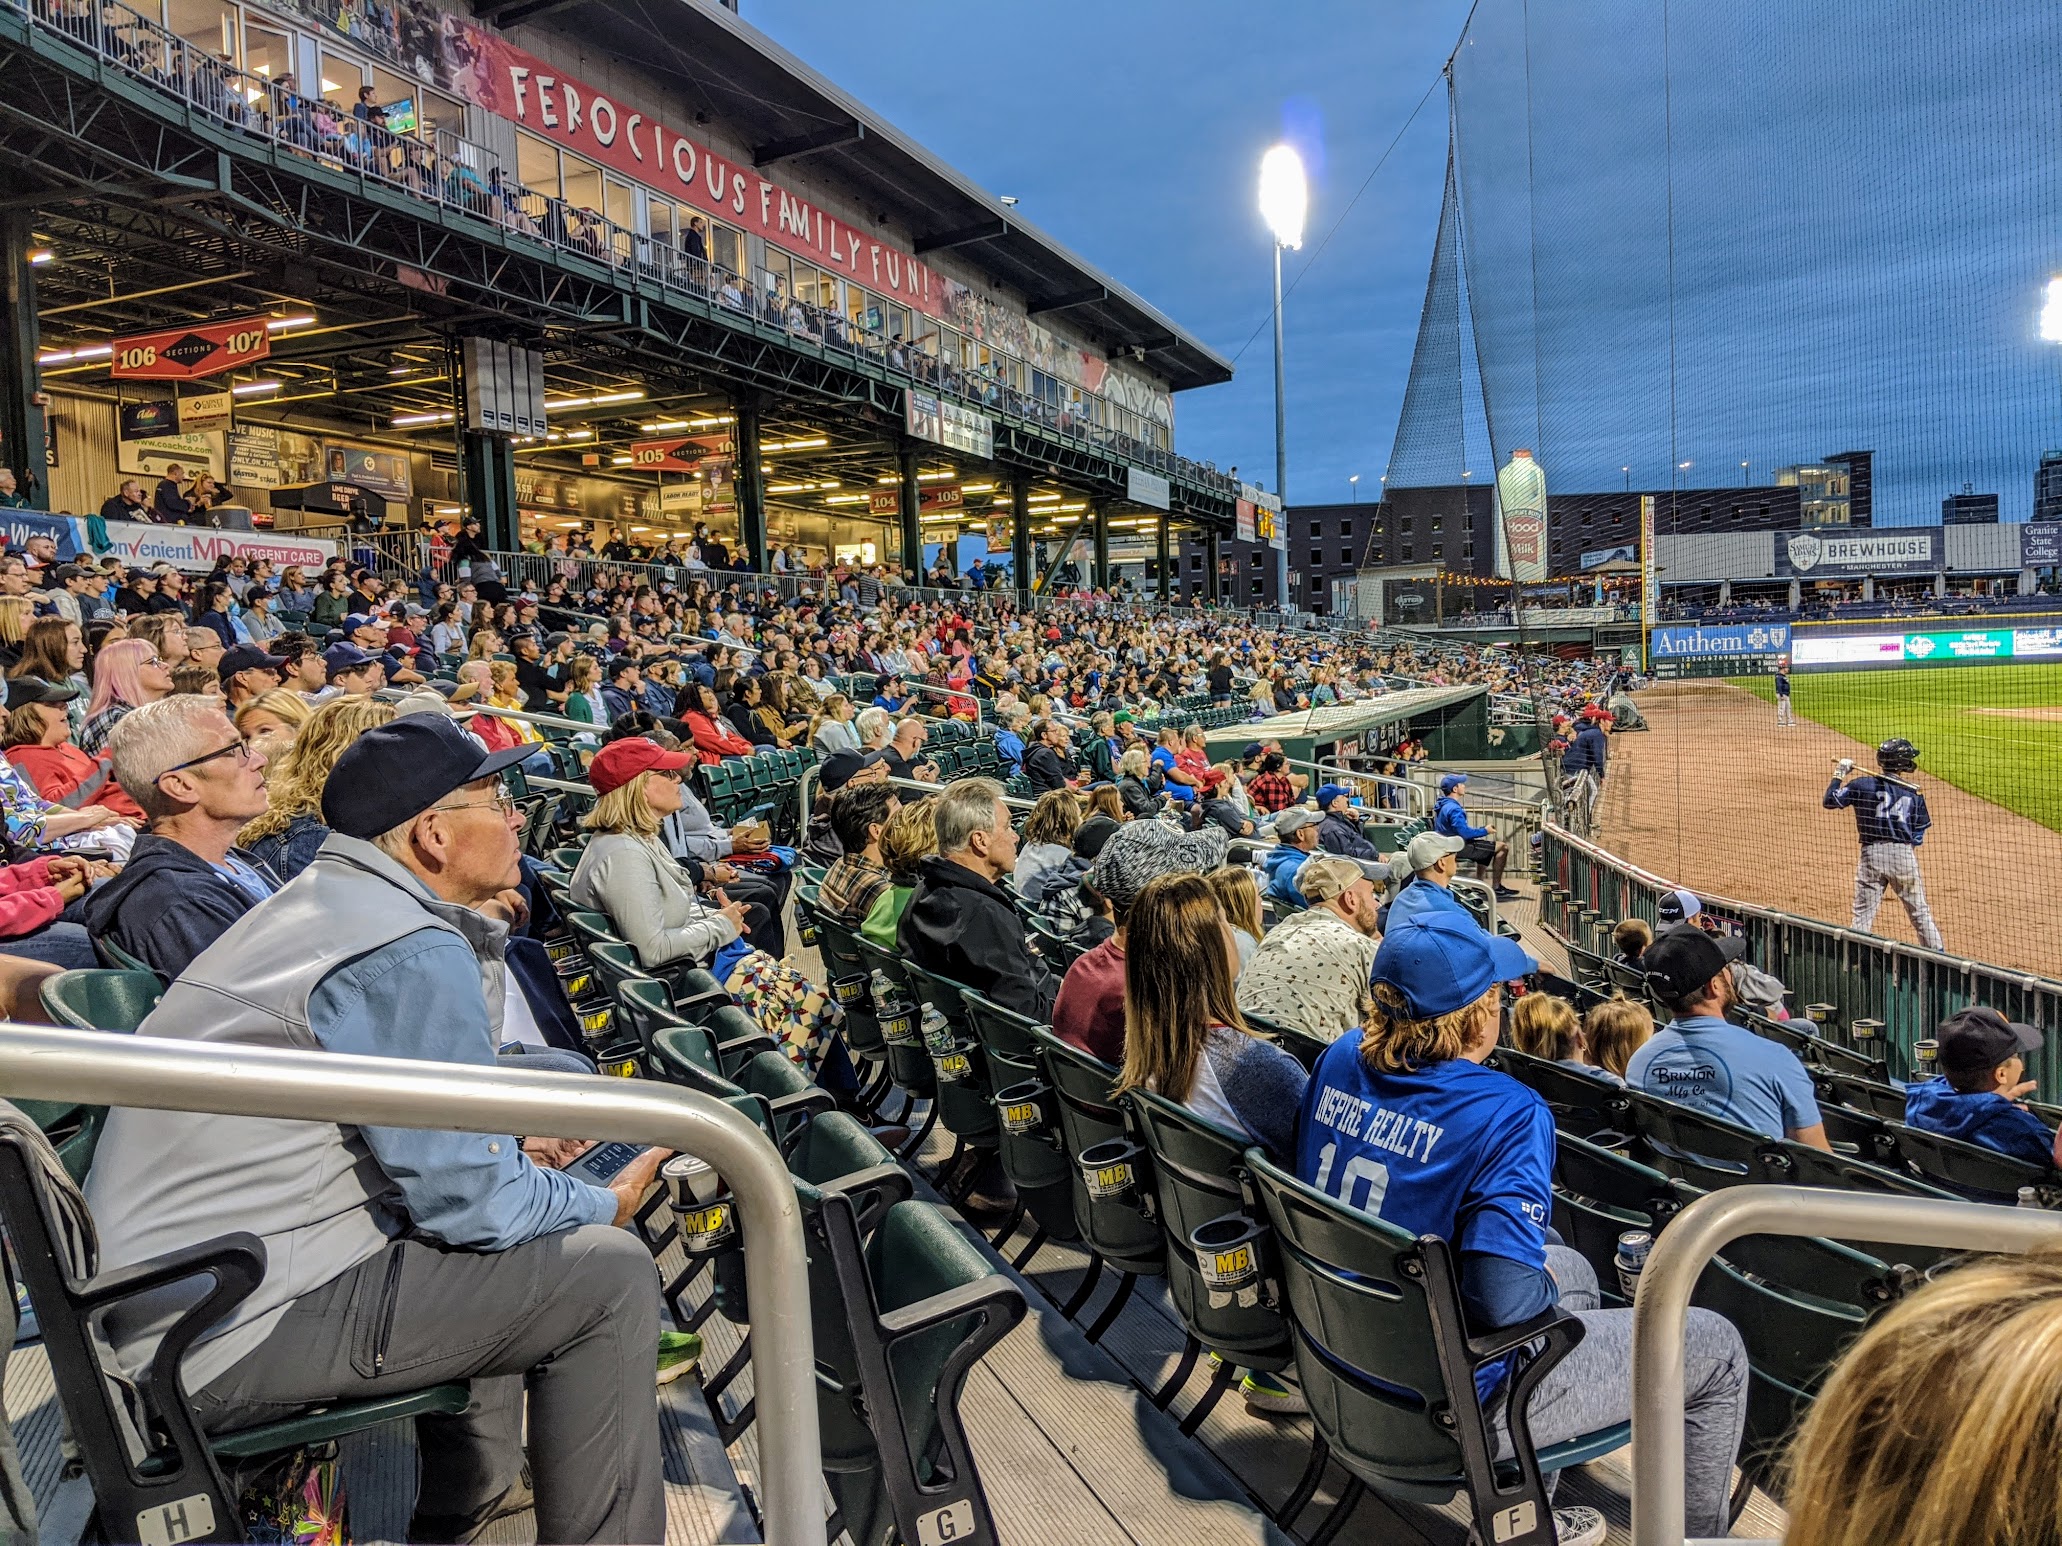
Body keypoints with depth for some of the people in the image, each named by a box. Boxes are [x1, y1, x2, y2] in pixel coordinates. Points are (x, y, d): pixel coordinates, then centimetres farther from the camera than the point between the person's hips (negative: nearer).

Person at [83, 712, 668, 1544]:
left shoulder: (317, 901, 10)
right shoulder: (412, 953, -21)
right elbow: (469, 1199, -20)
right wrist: (606, 1203, -4)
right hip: (230, 1339, -11)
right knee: (608, 1271, -10)